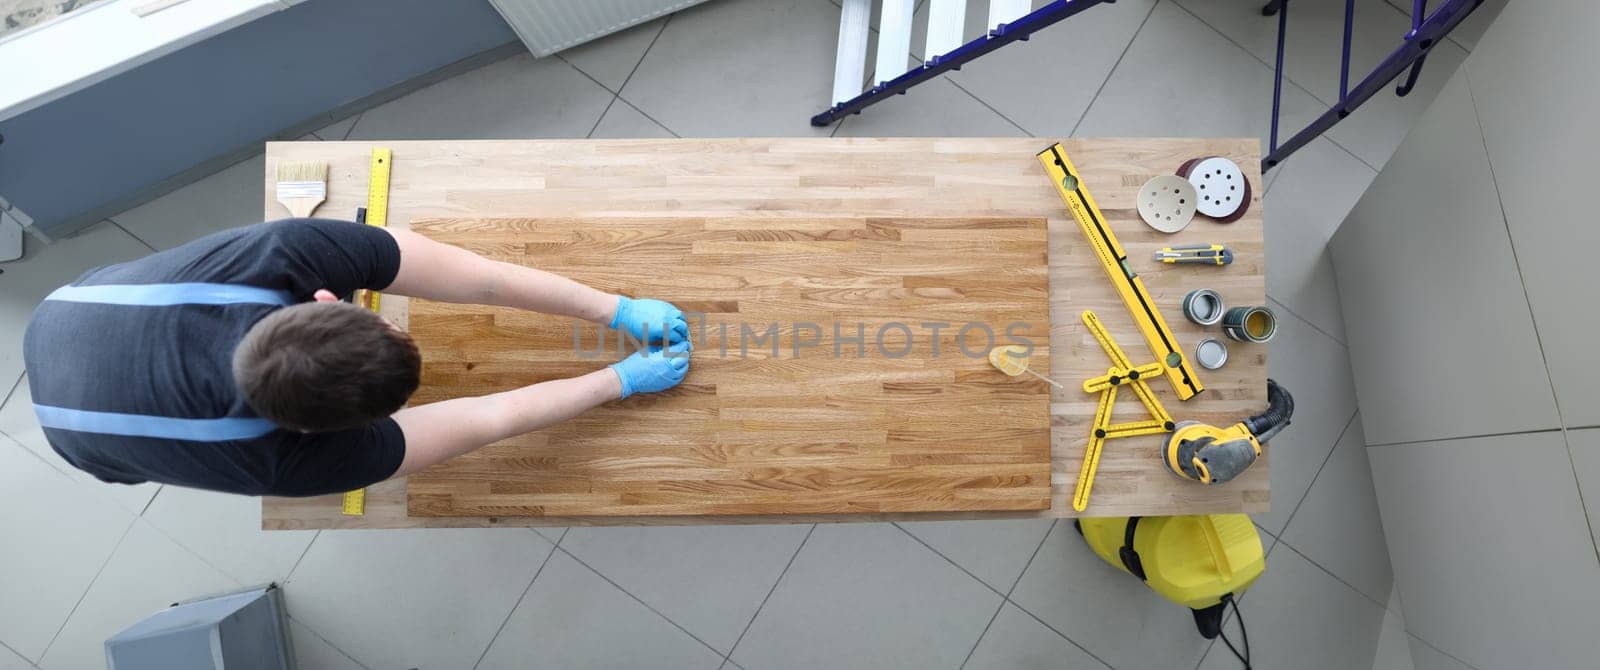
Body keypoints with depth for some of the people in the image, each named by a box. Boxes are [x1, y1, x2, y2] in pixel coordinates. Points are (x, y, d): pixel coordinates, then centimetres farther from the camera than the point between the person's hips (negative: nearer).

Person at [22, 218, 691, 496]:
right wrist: (627, 379, -32)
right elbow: (494, 418, -40)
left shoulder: (289, 247, -42)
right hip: (82, 431, -3)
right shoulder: (287, 460, -46)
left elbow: (486, 280, -38)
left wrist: (620, 310, -32)